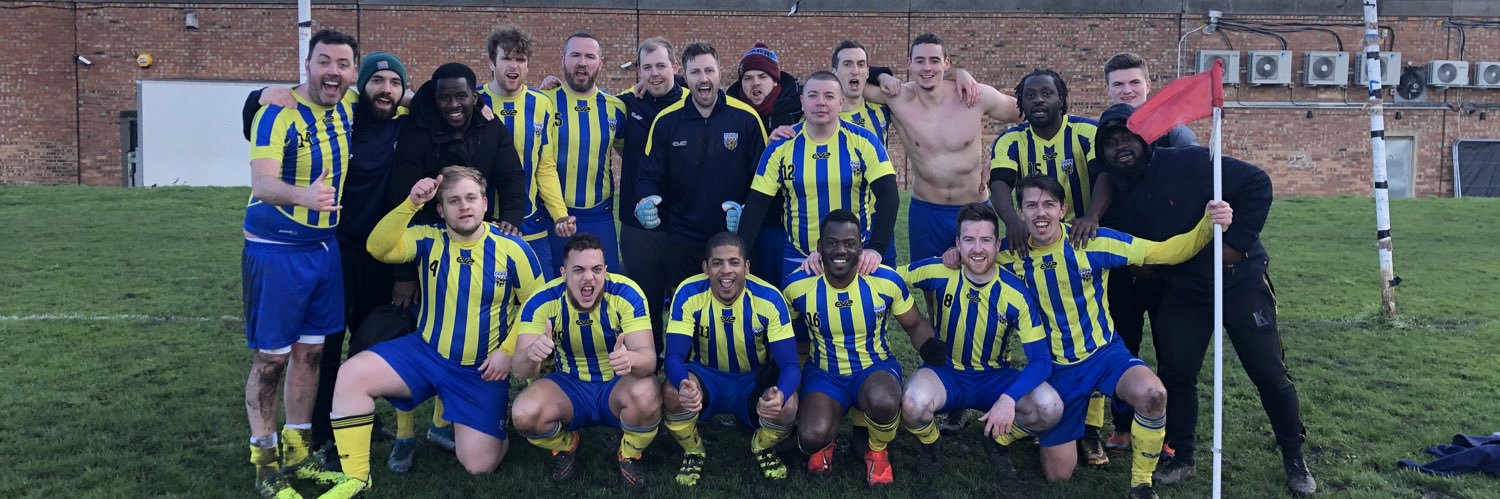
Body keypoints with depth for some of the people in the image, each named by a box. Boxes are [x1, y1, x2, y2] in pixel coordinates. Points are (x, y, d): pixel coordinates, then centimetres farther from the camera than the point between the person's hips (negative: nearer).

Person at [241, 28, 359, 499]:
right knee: (271, 358, 1)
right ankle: (264, 460, 13)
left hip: (325, 248, 6)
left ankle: (297, 450, 23)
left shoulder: (348, 107, 2)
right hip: (276, 251, -6)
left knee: (310, 350, 11)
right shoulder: (279, 112, -17)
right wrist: (304, 195, -51)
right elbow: (261, 182, -28)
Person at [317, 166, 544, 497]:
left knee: (480, 464, -6)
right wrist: (412, 204, -30)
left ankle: (495, 429, 32)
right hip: (426, 353, 2)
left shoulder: (512, 249, -10)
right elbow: (378, 248, -20)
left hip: (483, 369, -2)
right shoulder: (429, 239, -5)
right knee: (352, 374, -21)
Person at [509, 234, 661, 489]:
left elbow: (648, 356, -29)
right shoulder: (541, 301, -18)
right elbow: (520, 369, -24)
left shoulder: (627, 293, -22)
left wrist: (631, 359, -55)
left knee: (646, 395, -36)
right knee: (523, 414, -28)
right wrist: (531, 354, -50)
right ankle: (565, 446, 9)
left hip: (619, 385, -1)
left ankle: (630, 455, -1)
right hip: (569, 385, 2)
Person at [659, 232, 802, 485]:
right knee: (672, 391, -33)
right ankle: (693, 452, 0)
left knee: (787, 405, -32)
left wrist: (780, 394, -49)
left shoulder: (769, 298, -22)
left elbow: (789, 364, -23)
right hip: (707, 377, 0)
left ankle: (763, 448, 6)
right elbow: (674, 356, -25)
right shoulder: (688, 294, -22)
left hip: (754, 379, 0)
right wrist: (684, 385, -51)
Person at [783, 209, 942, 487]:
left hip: (875, 367, 0)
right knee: (812, 438, -29)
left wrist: (930, 346, -18)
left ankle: (878, 451, 0)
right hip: (823, 372, 0)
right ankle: (824, 443, 14)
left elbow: (915, 324, 3)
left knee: (883, 402, -38)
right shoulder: (797, 285, -13)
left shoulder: (887, 280, -13)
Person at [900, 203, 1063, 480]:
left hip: (995, 378, 1)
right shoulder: (940, 272, -14)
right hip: (945, 374, -1)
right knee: (913, 404, -36)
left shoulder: (1017, 293, -15)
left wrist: (1008, 399, -33)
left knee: (1050, 408, -26)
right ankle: (929, 444, 4)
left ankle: (997, 441, 8)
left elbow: (1041, 360, -16)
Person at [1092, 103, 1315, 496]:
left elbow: (1257, 183, -18)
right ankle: (1182, 458, 20)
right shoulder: (1116, 199, -4)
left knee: (1268, 372, 3)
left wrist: (1238, 242, -21)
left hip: (1240, 281, -4)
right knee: (1175, 373, 3)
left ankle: (1294, 458, 22)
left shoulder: (1190, 163, -19)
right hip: (1182, 292, 4)